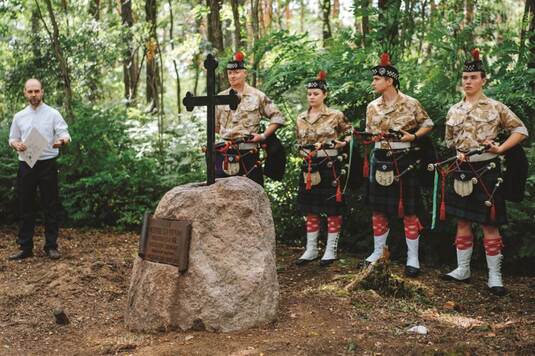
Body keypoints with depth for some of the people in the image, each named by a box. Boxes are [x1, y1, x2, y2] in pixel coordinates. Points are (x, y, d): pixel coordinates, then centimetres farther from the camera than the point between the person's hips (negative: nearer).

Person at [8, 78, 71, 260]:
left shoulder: (53, 114, 0)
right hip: (26, 165, 3)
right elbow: (12, 138, 16)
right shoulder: (19, 116, 11)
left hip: (47, 164, -3)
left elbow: (65, 134, -7)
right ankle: (25, 247, 13)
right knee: (25, 207, 6)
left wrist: (62, 141, -31)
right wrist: (16, 144, -8)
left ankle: (51, 246, 8)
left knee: (50, 206, 1)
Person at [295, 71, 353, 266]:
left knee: (332, 209, 1)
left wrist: (341, 144, -11)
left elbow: (351, 133, 6)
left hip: (330, 167, -4)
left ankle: (331, 250, 10)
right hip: (309, 168, 4)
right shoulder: (301, 118, 8)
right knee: (310, 209, 9)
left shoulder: (336, 116, -4)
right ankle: (311, 249, 18)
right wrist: (307, 154, 1)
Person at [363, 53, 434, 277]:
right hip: (380, 161, 4)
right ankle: (378, 252, 22)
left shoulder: (410, 104, -6)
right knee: (378, 209, 9)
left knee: (408, 211, 0)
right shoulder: (372, 107, 7)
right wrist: (375, 136, -8)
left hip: (404, 161, -4)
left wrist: (413, 136, -13)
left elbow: (428, 124, 4)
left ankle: (413, 258, 8)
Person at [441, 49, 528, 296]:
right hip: (462, 172, 4)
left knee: (489, 224, -1)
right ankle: (463, 269, 22)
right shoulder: (454, 111, 8)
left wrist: (500, 149, -14)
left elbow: (521, 131, -1)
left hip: (487, 171, -4)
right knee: (463, 222, 11)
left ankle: (494, 275, 7)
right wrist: (458, 154, -3)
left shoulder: (496, 107, -4)